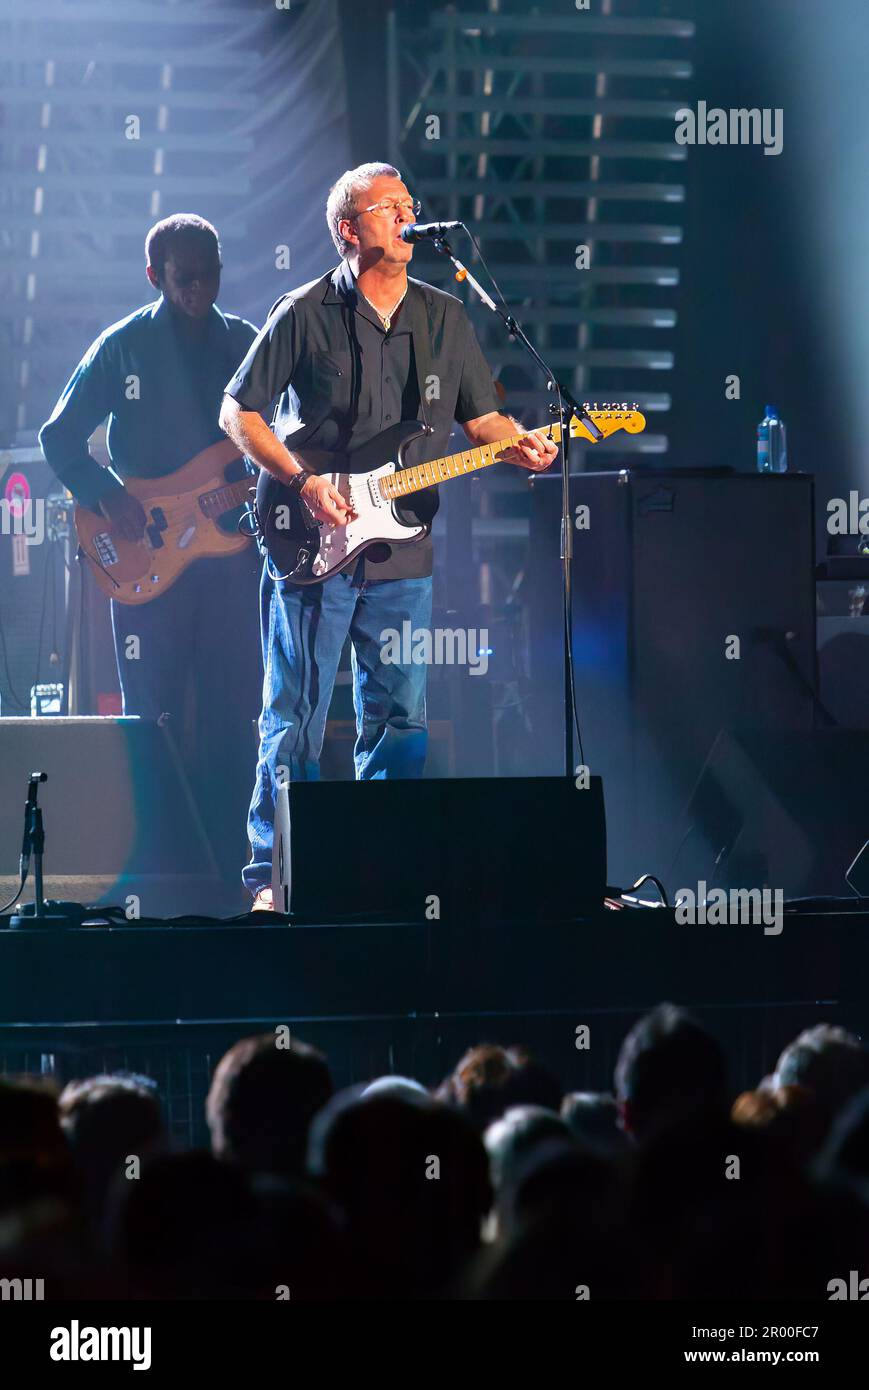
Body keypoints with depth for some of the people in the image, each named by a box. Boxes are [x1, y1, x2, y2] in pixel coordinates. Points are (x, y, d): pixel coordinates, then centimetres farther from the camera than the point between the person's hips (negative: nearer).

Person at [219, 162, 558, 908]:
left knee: (400, 718, 6)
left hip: (404, 554, 4)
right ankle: (274, 872, 4)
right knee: (296, 720, -2)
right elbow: (238, 412, -1)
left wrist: (521, 445, -8)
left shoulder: (446, 318, 10)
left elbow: (481, 416, 14)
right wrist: (303, 482, -13)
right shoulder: (307, 314, -4)